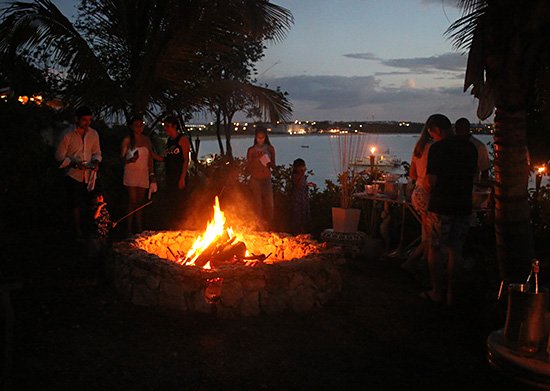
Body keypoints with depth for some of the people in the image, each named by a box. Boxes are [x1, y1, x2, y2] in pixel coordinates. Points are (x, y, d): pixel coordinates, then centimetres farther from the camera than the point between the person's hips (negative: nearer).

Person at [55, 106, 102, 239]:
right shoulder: (68, 136, -6)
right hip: (73, 175, -3)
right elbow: (59, 156, -4)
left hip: (89, 176, 3)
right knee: (76, 206, -4)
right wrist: (75, 164, -18)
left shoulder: (94, 134, 7)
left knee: (84, 204, 2)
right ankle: (78, 234, 3)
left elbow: (97, 152, 18)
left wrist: (96, 161, -5)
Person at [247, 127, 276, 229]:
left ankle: (268, 227, 11)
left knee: (269, 205, -2)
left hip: (267, 180, 2)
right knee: (258, 205, 0)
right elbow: (248, 167, -1)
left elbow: (273, 165, 8)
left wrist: (267, 161, -13)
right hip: (255, 180, -2)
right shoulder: (251, 150, -1)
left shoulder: (270, 149, 4)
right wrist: (256, 159, -14)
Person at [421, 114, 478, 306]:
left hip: (441, 206, -5)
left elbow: (431, 181, -15)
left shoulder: (437, 148, -12)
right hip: (464, 206, 5)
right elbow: (473, 177, 16)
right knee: (455, 249, 13)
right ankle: (452, 293, 18)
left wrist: (430, 191, 5)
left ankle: (437, 292, 14)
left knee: (435, 248, 8)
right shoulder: (470, 147, 7)